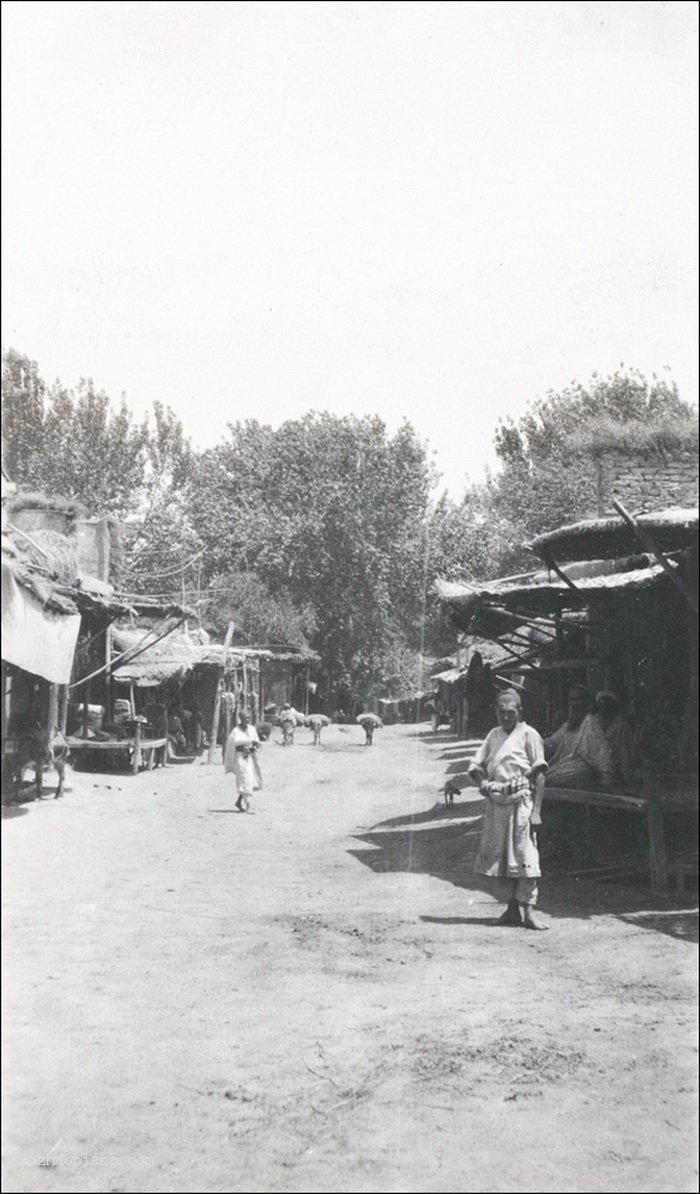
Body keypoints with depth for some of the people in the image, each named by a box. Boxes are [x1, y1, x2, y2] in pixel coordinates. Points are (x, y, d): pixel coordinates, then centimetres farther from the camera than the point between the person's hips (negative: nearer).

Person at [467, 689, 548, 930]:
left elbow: (539, 774, -5)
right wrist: (483, 782, -7)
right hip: (496, 802, 6)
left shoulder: (528, 734, -1)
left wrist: (535, 811, -12)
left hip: (521, 801, -6)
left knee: (525, 854, -8)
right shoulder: (493, 735, 15)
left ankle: (528, 910, -5)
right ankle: (513, 906, 18)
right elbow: (476, 765, 16)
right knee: (495, 855, 7)